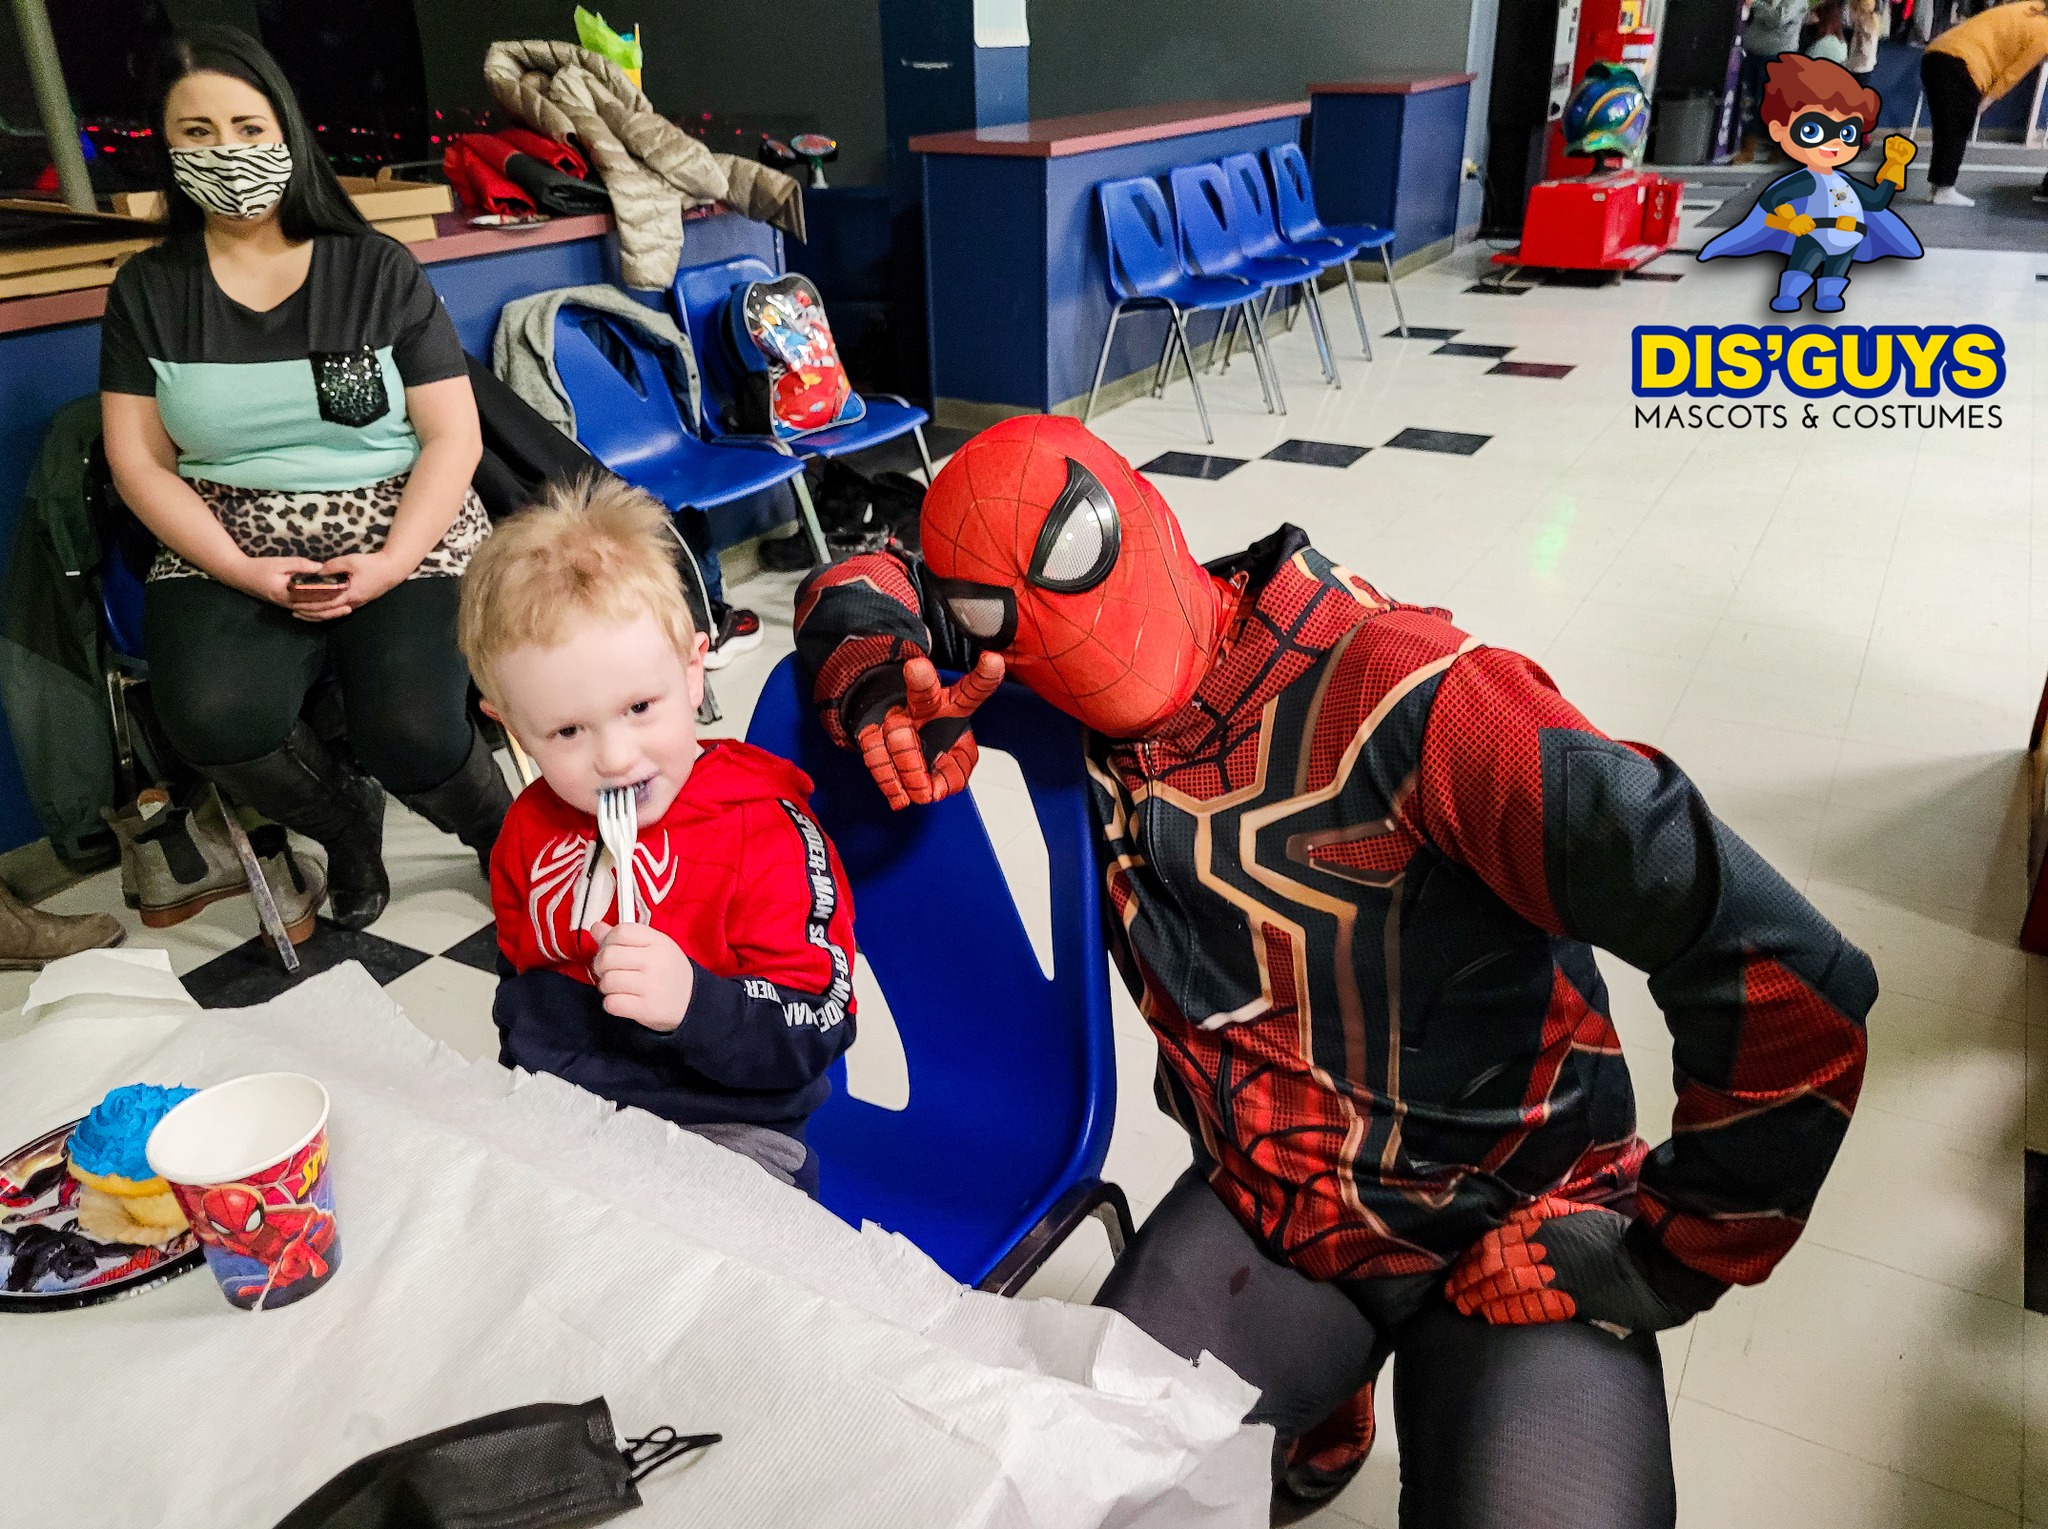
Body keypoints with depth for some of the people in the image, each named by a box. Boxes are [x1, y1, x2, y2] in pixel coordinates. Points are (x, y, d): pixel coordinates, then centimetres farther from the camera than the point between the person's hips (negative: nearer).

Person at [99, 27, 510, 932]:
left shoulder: (376, 270, 4)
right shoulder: (148, 291, 9)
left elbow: (453, 434, -1)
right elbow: (139, 462, 5)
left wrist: (391, 565, -15)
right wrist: (243, 571, -12)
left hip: (401, 530, -2)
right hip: (230, 546, 2)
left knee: (410, 733, -27)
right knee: (215, 720, -28)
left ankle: (503, 834, 7)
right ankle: (346, 822, 5)